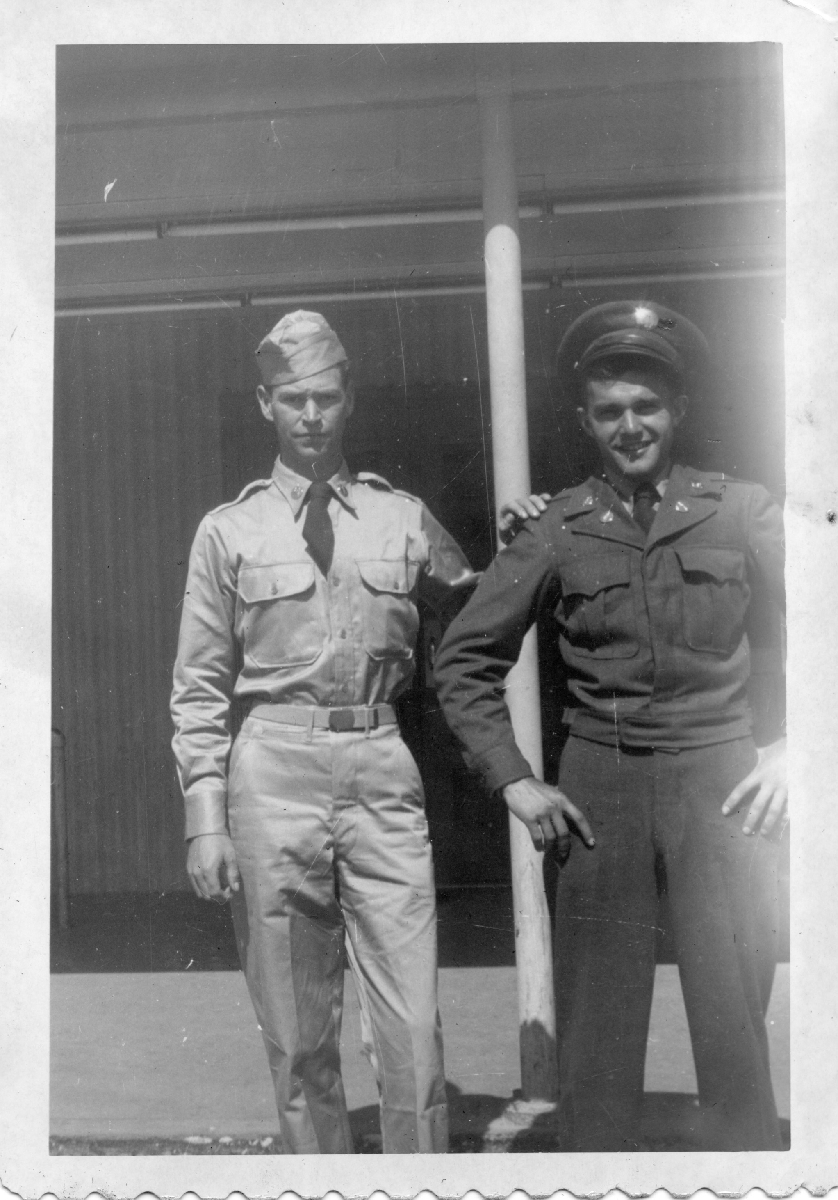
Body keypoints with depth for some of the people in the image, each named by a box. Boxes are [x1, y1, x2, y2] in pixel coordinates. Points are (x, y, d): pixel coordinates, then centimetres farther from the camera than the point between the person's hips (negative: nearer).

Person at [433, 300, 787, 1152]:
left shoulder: (740, 512, 1)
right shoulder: (556, 530, 1)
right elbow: (463, 660, 6)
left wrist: (794, 748, -2)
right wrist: (513, 780, 0)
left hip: (717, 780, 0)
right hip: (598, 786, 1)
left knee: (734, 1022, 2)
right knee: (595, 1029, 8)